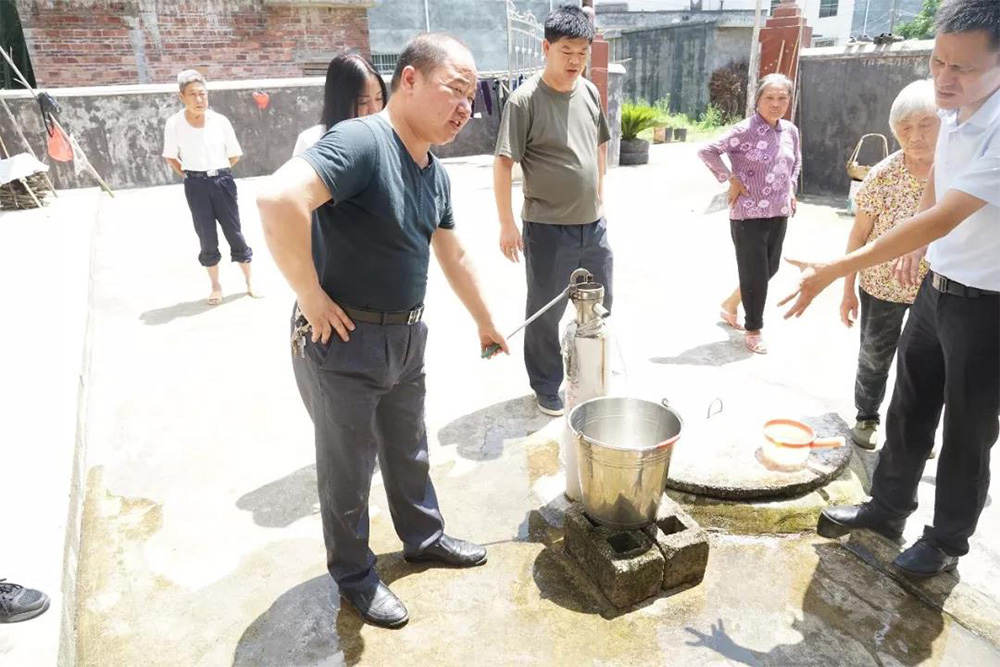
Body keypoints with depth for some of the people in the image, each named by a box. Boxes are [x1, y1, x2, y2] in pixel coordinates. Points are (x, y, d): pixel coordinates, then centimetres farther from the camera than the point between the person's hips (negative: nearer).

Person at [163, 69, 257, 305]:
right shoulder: (174, 124, -6)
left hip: (222, 181, 0)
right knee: (207, 237, 8)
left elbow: (234, 156, 5)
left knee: (234, 231, 7)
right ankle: (215, 286, 21)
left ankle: (249, 281, 20)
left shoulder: (220, 121, -7)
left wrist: (216, 171, 6)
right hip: (196, 186, 0)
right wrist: (188, 175, 1)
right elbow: (171, 157, 8)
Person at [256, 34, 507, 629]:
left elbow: (454, 256, 19)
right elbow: (278, 199, -38)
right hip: (344, 341, -8)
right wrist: (311, 297, -27)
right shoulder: (361, 141, -22)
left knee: (410, 453, 25)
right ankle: (354, 575, 34)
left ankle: (424, 538, 48)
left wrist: (486, 323, 27)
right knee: (349, 468, 12)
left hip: (407, 338, 8)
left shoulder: (436, 174, 6)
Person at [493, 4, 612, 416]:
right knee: (545, 313, 8)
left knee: (601, 305, 18)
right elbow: (503, 163, -14)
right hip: (547, 229, -6)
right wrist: (507, 223, -16)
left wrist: (598, 198, 16)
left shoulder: (590, 92, 5)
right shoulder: (526, 99, -14)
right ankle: (546, 388, 27)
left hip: (593, 224, 6)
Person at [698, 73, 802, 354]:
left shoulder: (791, 131, 7)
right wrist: (731, 180, -16)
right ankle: (753, 330, 19)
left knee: (770, 269, 17)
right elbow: (706, 151, -17)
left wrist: (791, 189, 11)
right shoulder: (745, 130, -14)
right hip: (748, 215, -7)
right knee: (755, 274, 1)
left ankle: (730, 305, 40)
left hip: (779, 214, 7)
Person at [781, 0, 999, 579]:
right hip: (936, 287, 7)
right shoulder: (953, 109, -2)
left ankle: (948, 541, 29)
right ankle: (888, 508, 35)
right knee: (909, 410, 17)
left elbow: (940, 221, -33)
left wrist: (835, 270, -35)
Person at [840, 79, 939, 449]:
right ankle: (866, 417, 41)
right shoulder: (883, 174, -14)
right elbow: (860, 233, -7)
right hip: (882, 286, -1)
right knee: (874, 357, 16)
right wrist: (848, 290, -5)